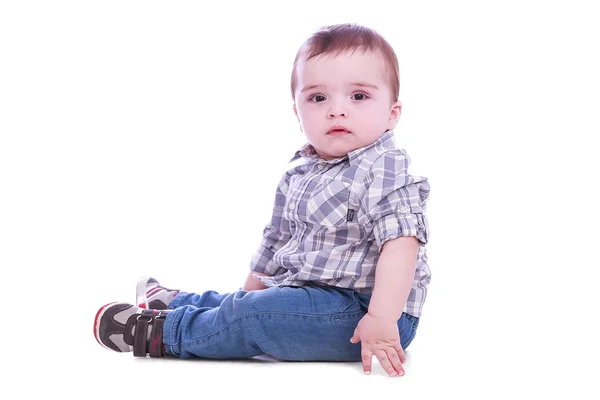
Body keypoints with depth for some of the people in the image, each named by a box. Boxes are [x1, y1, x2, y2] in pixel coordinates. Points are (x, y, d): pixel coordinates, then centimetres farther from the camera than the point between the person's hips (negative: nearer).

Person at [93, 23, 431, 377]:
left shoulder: (386, 172, -17)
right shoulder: (298, 177, 11)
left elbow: (401, 243, -29)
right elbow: (275, 244, 21)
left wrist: (381, 319, -37)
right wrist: (250, 297, 21)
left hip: (363, 312, -8)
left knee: (258, 315, -21)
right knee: (244, 306, 21)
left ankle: (162, 331, -5)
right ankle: (174, 301, 46)